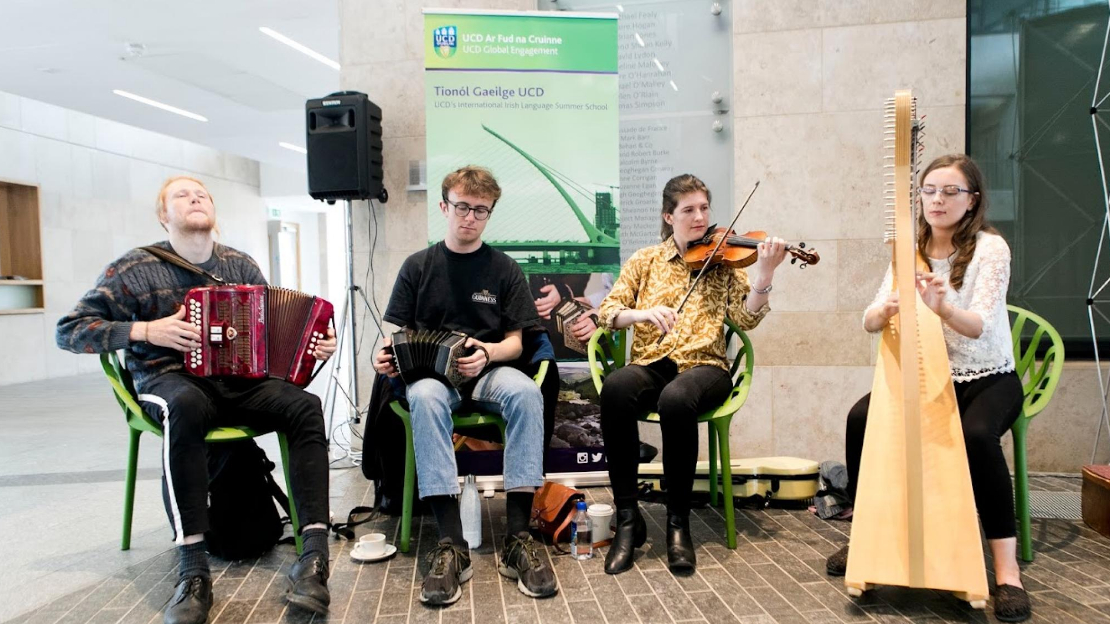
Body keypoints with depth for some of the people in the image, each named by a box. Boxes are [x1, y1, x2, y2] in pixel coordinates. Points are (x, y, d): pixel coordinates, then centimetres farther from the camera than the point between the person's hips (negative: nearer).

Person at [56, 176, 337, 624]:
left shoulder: (241, 266, 9)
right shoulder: (135, 269, 0)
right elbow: (69, 332, -2)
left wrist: (315, 344, -9)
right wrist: (145, 330, -16)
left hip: (237, 380, 3)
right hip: (167, 380, -3)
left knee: (305, 407, -26)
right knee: (187, 406, -40)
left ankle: (315, 556, -31)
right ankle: (193, 570, -37)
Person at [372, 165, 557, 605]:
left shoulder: (505, 269, 6)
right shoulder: (418, 266, 9)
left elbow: (514, 343, 3)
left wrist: (487, 352, -19)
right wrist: (386, 355, -14)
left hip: (489, 371, 0)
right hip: (430, 371, 0)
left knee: (525, 392, -35)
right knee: (425, 397, -37)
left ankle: (517, 538, -32)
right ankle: (451, 545, -37)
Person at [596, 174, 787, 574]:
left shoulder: (723, 261, 11)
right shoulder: (645, 261, 14)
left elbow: (746, 318, -3)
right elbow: (607, 313, 4)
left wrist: (764, 271, -17)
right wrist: (644, 313, -16)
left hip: (703, 366, -1)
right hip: (650, 365, 1)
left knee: (677, 398, -38)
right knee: (616, 388, -35)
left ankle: (678, 522, -20)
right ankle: (627, 519, -22)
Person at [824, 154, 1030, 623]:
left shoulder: (990, 247, -10)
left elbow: (980, 325, -24)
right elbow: (869, 321, -9)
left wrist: (943, 307, -46)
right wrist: (885, 310, -34)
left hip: (988, 378, -3)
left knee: (977, 436, -35)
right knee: (861, 418, -21)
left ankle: (1007, 571, -20)